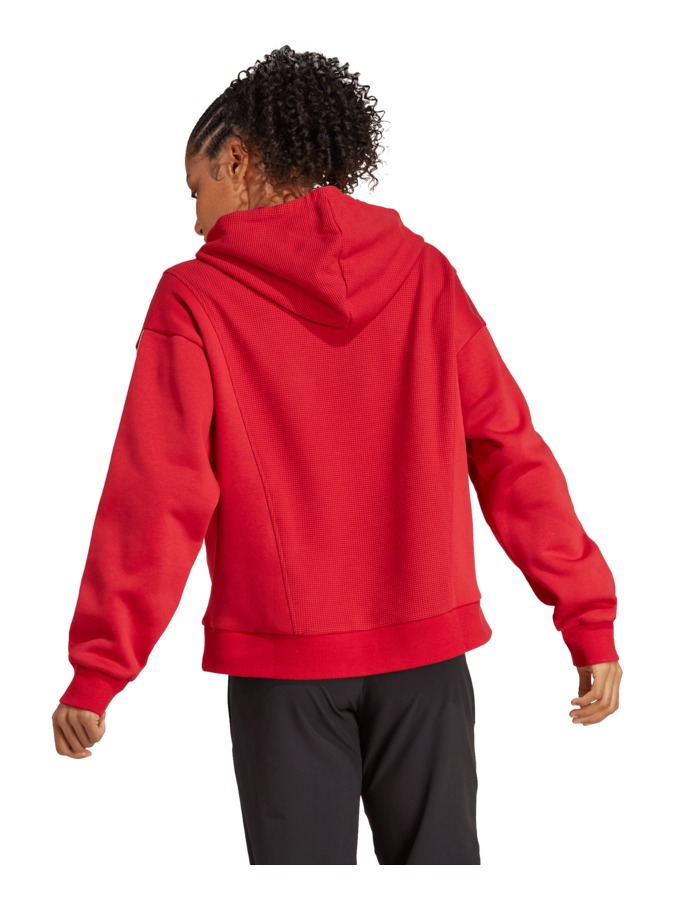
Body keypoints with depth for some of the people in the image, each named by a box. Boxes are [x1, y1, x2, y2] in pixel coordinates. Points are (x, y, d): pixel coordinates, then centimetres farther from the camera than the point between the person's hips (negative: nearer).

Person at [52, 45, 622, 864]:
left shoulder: (195, 297, -5)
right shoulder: (423, 274, 2)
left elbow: (157, 496, -10)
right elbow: (511, 455, 0)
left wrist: (97, 670, -5)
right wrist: (588, 619, 3)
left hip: (283, 658, -2)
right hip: (426, 645, 2)